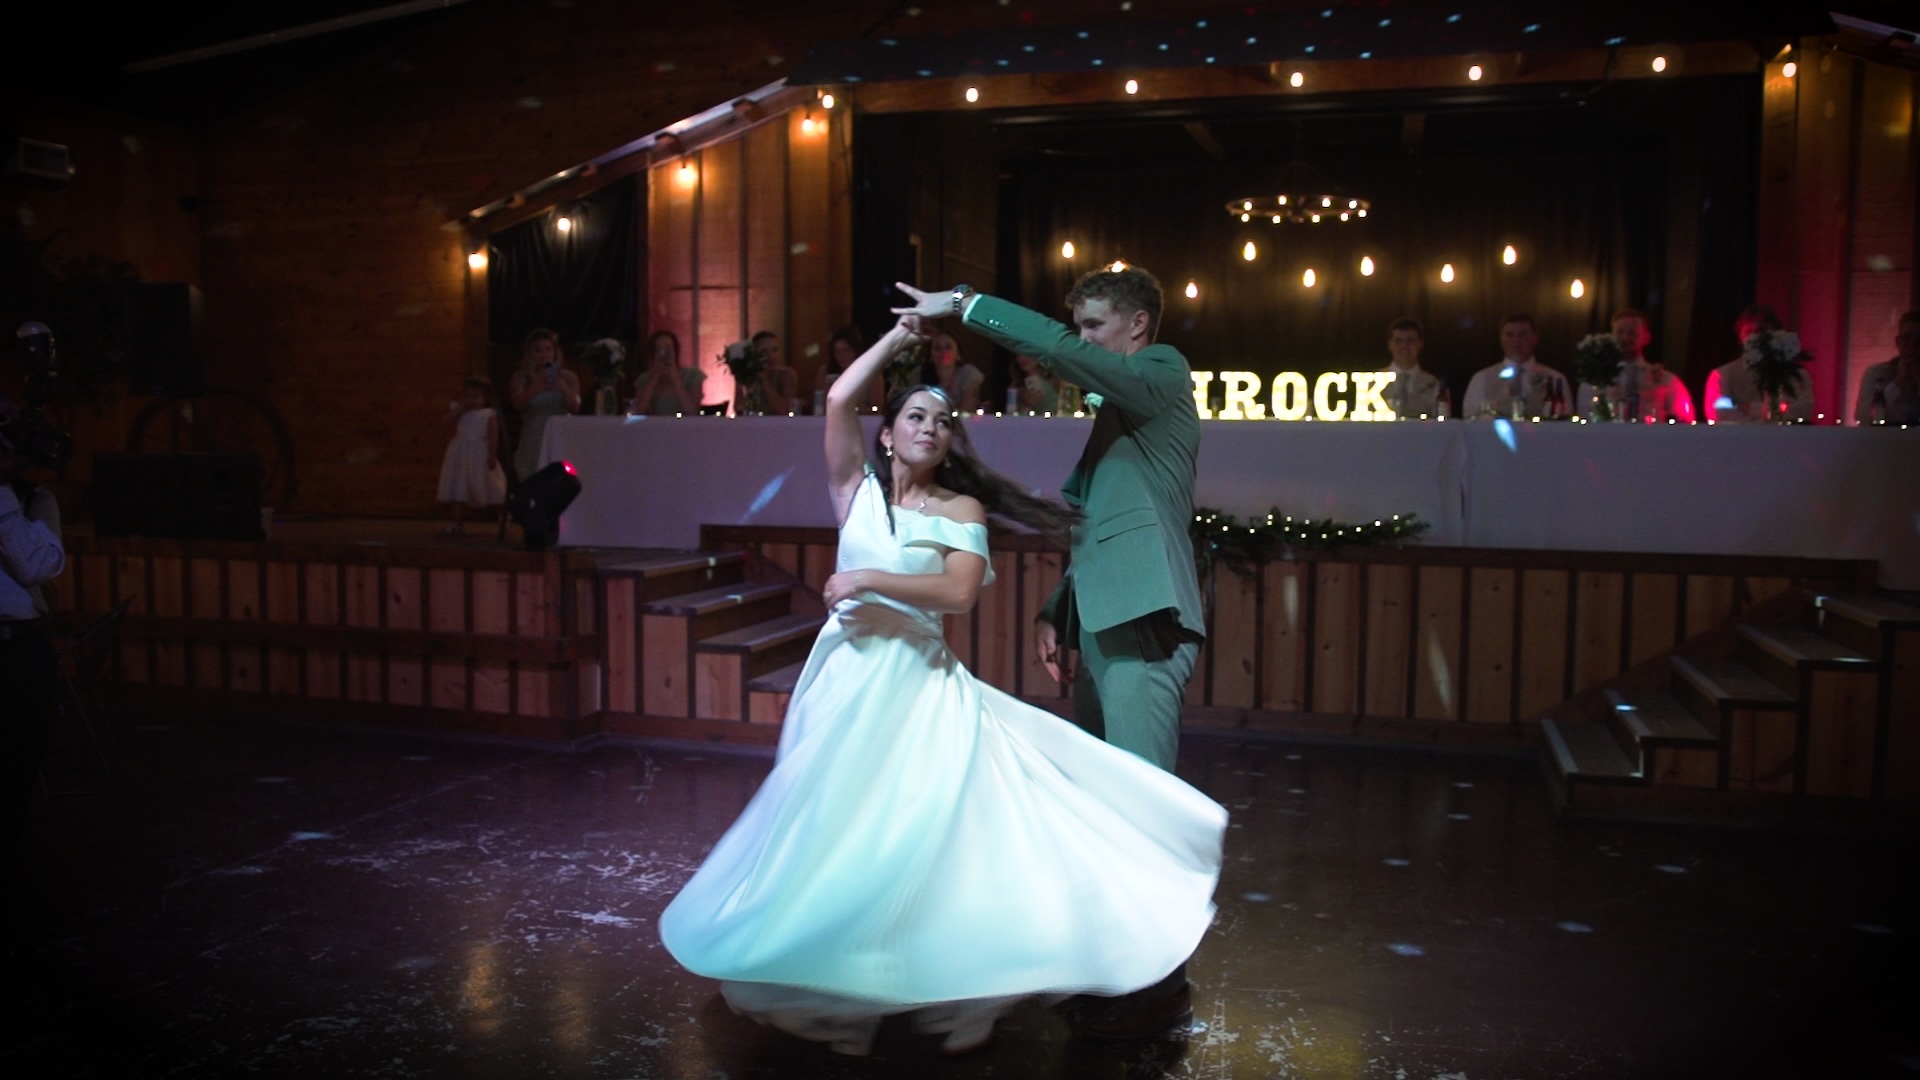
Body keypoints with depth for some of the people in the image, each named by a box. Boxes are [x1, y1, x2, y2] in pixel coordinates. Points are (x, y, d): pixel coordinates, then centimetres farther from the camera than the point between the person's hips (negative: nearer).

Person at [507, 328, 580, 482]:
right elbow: (517, 404, -11)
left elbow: (575, 408, -7)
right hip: (532, 444, 0)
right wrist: (534, 389, -31)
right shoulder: (520, 378, 7)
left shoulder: (568, 377, 7)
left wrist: (564, 389, -27)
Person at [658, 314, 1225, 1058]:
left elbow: (959, 593, -15)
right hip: (846, 675, 3)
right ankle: (830, 976, 26)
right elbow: (839, 400, -6)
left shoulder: (961, 508, -1)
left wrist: (869, 579, -15)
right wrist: (897, 338, 1)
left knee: (920, 828, -7)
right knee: (832, 824, 10)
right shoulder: (857, 489, 6)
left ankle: (940, 987, 6)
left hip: (917, 682, -3)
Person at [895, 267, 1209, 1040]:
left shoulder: (1165, 376, -2)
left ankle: (1162, 986, 3)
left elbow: (1059, 350, -18)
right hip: (1100, 627, 9)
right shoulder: (1115, 407, 23)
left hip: (1142, 625, -9)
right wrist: (1056, 615, 15)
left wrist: (965, 305, -13)